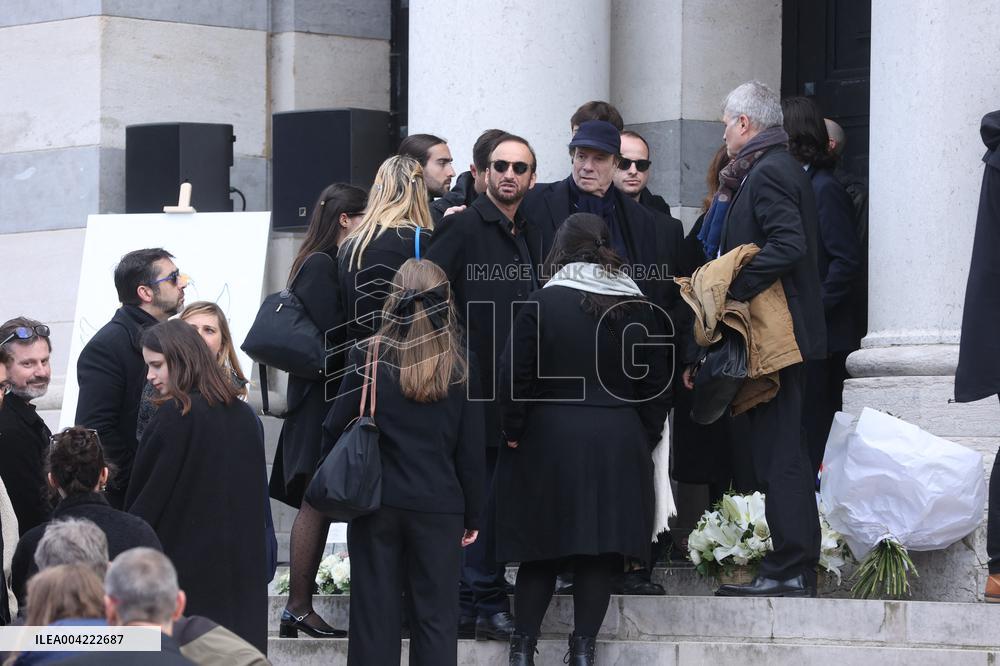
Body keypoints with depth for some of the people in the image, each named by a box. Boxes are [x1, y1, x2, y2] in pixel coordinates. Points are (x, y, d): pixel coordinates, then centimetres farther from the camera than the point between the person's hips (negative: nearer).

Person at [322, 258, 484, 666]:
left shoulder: (367, 357, -6)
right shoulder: (461, 368, -3)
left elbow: (336, 429, -2)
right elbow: (470, 452, 1)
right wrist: (472, 517, 11)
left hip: (376, 500, 0)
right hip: (439, 507, 0)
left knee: (375, 613, 6)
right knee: (435, 617, 5)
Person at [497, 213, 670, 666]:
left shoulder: (543, 303, -6)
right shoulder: (640, 309, 2)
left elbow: (514, 375, -8)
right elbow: (658, 383, 6)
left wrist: (513, 433, 2)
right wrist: (645, 438, 16)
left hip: (550, 441, -1)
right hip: (619, 447, 1)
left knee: (541, 552, 8)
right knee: (601, 551, 4)